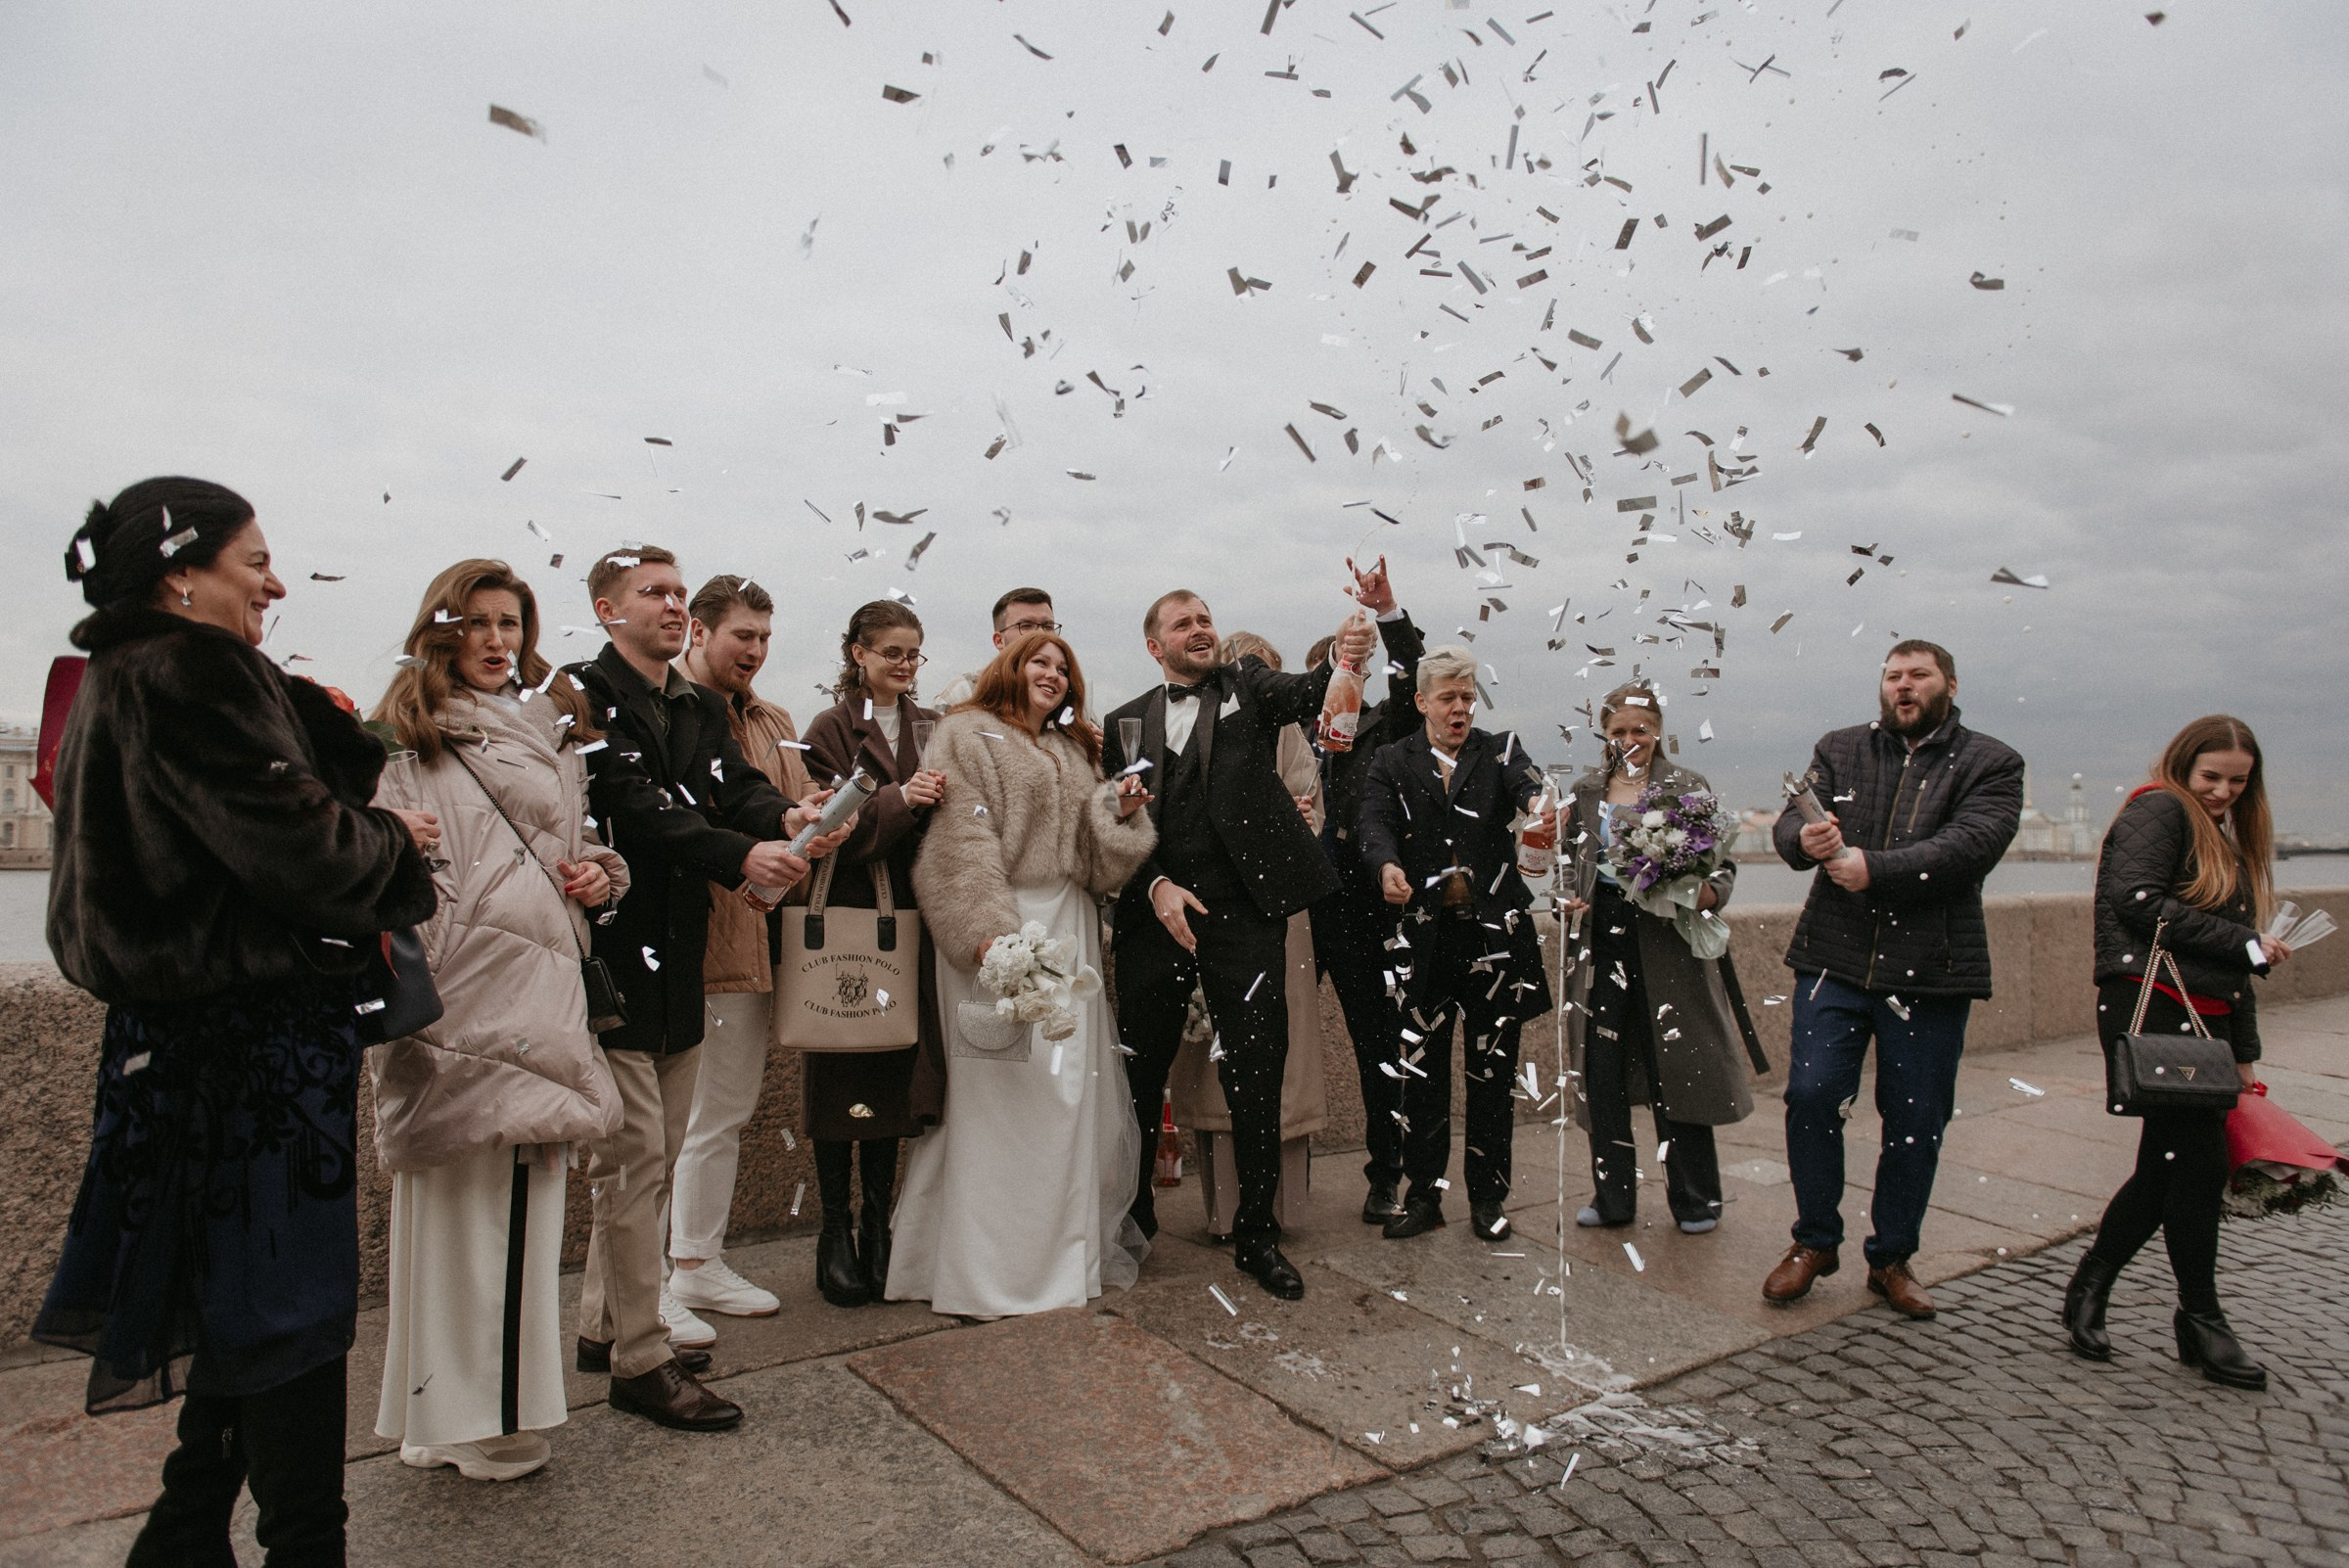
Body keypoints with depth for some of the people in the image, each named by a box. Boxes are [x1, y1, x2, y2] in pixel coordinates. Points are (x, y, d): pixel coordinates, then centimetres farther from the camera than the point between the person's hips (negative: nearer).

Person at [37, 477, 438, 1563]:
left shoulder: (126, 679, 14)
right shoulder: (189, 678, -17)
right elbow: (290, 840, -23)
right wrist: (394, 843, -6)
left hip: (195, 1026, 10)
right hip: (261, 1029, -10)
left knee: (238, 1300, 21)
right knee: (288, 1299, 1)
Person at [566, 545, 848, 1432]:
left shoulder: (702, 708, 15)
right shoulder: (585, 695, -9)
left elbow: (737, 788, 1)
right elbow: (637, 807, -22)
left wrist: (788, 818, -21)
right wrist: (740, 857, -33)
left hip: (679, 959, 8)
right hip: (613, 958, -8)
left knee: (656, 1158, 15)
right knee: (634, 1154, -3)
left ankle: (606, 1325, 30)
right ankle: (640, 1361, 7)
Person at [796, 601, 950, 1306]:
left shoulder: (932, 729, 13)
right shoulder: (833, 728, 0)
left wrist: (944, 801, -8)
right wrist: (900, 798, -24)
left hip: (912, 920, 4)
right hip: (850, 914, -4)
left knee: (901, 1073, 5)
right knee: (843, 1076, 1)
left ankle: (878, 1222, 18)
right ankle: (834, 1230, 12)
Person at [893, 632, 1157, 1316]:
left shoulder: (1073, 753, 23)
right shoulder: (965, 735, 2)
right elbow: (962, 838, -12)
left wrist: (1120, 811, 0)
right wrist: (987, 931, -23)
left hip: (1069, 929, 7)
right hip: (1001, 930, -7)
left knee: (1073, 1092, 7)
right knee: (999, 1093, -6)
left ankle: (1066, 1250, 17)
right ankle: (985, 1272, 2)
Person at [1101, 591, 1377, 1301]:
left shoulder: (1249, 686, 9)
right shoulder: (1127, 722, 11)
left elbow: (1306, 692, -12)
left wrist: (1347, 657, -33)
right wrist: (1156, 886, -9)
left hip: (1244, 912, -1)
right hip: (1155, 913, 2)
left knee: (1256, 1075, 2)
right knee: (1140, 1073, 11)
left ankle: (1257, 1235, 17)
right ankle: (1132, 1216, 31)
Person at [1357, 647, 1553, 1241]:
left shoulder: (1499, 751, 6)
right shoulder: (1392, 763, 6)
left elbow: (1526, 780, -16)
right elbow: (1375, 823, -10)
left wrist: (1540, 801, -41)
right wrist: (1388, 867, -33)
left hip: (1496, 931, 0)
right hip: (1425, 935, 0)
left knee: (1492, 1069, 8)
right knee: (1421, 1069, 4)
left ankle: (1487, 1197, 21)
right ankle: (1423, 1196, 18)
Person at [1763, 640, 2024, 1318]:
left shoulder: (1991, 765, 4)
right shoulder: (1839, 749, 12)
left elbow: (1971, 844, -13)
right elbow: (1791, 818, 0)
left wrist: (1873, 868, -23)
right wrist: (1804, 838, -24)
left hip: (1931, 970, -1)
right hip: (1835, 957, 1)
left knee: (1916, 1119, 7)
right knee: (1811, 1096, -4)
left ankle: (1892, 1259, 25)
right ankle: (1814, 1241, 16)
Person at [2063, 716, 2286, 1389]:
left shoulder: (2227, 842, 24)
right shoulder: (2158, 810, -2)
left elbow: (2232, 967, 22)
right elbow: (2138, 902, -18)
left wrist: (2244, 1054, 17)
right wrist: (2247, 945, -10)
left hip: (2204, 1021, 9)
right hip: (2153, 1010, -9)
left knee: (2168, 1167, 9)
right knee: (2199, 1164, -5)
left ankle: (2089, 1288, 22)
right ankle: (2201, 1321, 9)